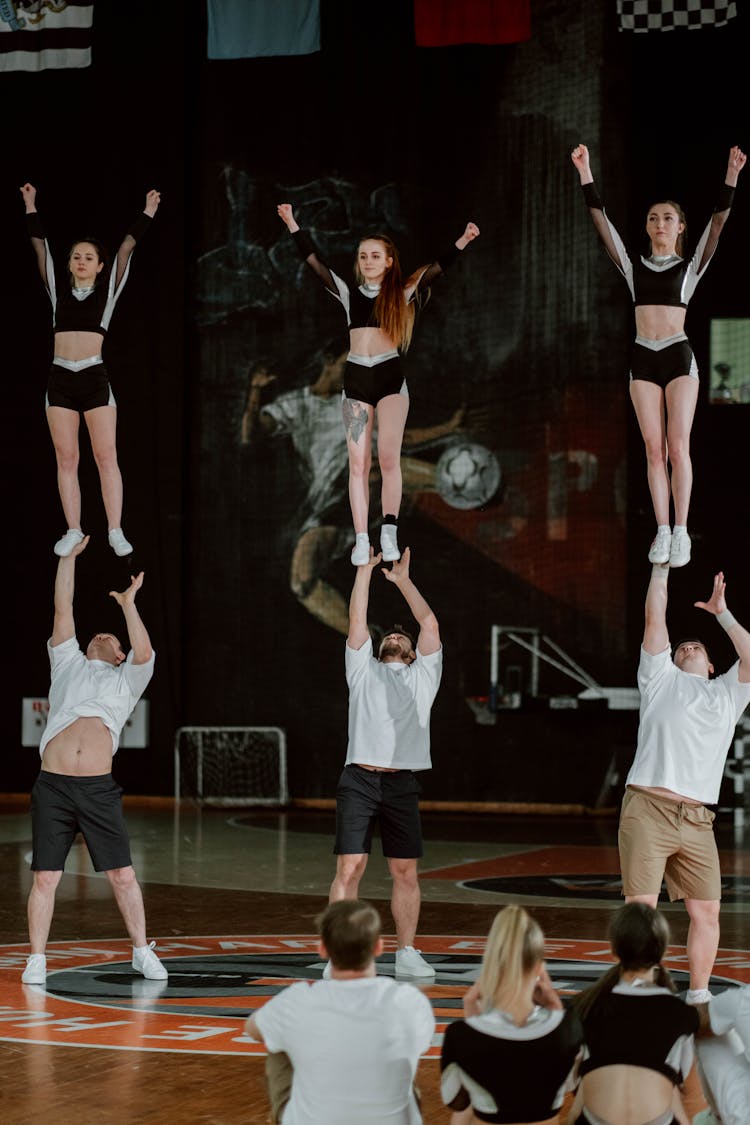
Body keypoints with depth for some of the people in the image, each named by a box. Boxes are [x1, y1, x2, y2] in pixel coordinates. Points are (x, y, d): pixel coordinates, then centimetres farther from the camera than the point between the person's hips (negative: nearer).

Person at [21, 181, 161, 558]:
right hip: (60, 379, 2)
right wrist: (31, 206, 13)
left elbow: (126, 247, 8)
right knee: (66, 459, 1)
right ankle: (73, 531, 2)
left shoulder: (107, 291, 10)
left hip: (95, 378, -2)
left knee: (106, 456, -5)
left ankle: (116, 531, -6)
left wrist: (148, 213, 8)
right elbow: (41, 247, 14)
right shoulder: (59, 291, 14)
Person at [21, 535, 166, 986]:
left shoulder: (126, 679, 18)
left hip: (99, 789, 0)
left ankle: (143, 952, 12)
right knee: (45, 877, -2)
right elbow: (63, 610, 15)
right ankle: (37, 959, 7)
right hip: (53, 787, 0)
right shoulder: (68, 665, 20)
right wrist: (69, 556, 14)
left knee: (123, 875, 0)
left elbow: (145, 652, -3)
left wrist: (129, 605, -4)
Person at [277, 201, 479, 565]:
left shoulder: (401, 294, 8)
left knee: (388, 456, -17)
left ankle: (389, 533, -11)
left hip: (391, 376, -2)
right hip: (356, 378, 2)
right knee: (358, 463, -2)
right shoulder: (349, 293, 13)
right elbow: (314, 262, 9)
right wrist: (293, 225, 4)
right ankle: (362, 542, -4)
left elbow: (434, 270, -3)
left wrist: (461, 243, -15)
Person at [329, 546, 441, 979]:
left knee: (406, 871, 4)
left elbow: (430, 623, 12)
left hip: (402, 784, 1)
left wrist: (403, 580, 19)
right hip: (359, 780, -1)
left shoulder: (423, 676, 19)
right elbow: (357, 619, 12)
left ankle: (407, 953, 12)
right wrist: (366, 568, 13)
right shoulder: (364, 670, 19)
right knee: (350, 867, -7)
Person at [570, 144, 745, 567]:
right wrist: (585, 173, -3)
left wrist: (732, 175, -19)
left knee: (678, 447, -7)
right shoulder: (634, 267, 13)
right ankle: (663, 532, 1)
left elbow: (717, 223, -6)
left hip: (679, 356, -3)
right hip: (643, 358, 3)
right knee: (654, 449, 0)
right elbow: (602, 222, 6)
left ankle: (681, 532, -7)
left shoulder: (691, 266, 7)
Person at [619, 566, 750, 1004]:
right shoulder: (661, 679, 16)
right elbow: (655, 619, 13)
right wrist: (661, 568, 15)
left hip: (696, 820, 3)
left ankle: (699, 996, 13)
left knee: (707, 910, 1)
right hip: (647, 810, -3)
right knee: (640, 907, -7)